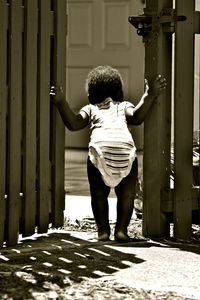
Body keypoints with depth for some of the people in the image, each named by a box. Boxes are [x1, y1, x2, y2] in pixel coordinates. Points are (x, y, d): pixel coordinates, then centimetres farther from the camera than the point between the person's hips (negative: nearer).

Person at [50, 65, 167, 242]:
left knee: (99, 194, 14)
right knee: (126, 194, 13)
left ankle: (103, 230, 10)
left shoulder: (90, 109, 30)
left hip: (99, 150, 0)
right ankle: (121, 229, 4)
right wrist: (149, 97, 11)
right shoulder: (124, 106, 30)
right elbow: (137, 117, 7)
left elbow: (73, 124, 11)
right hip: (125, 151, 0)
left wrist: (61, 103, 14)